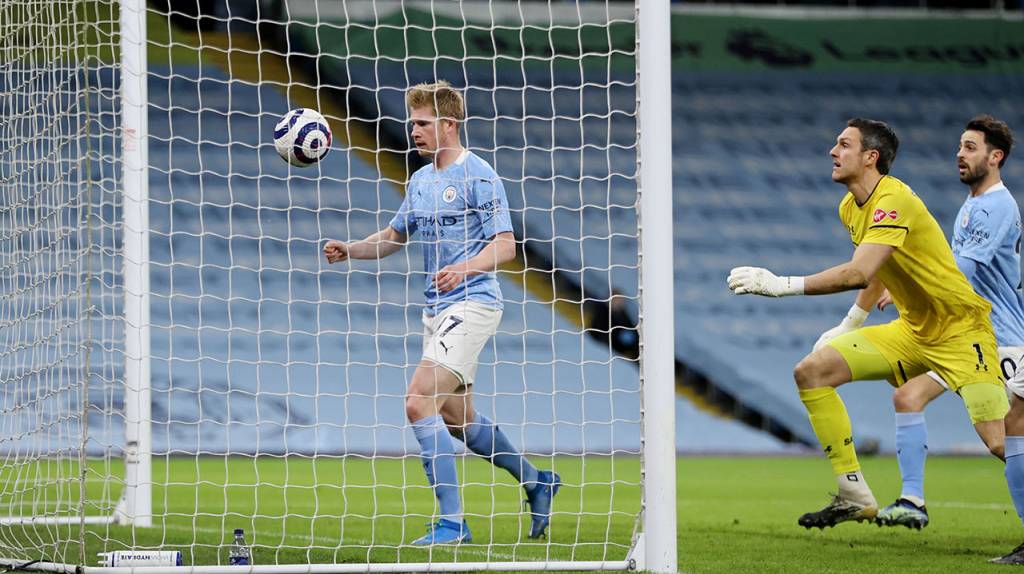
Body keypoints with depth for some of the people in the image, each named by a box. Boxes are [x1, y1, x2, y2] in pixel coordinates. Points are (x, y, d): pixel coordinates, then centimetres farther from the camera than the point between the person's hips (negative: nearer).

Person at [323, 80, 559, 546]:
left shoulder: (478, 175, -10)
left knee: (420, 403, -20)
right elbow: (394, 236, 25)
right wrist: (349, 250, 7)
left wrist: (463, 268, -31)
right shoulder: (419, 181, 14)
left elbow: (505, 245, -14)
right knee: (456, 417, 16)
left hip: (471, 303, -9)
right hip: (436, 309, 9)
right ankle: (536, 481, 36)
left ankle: (451, 521, -18)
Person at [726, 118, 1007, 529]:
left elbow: (860, 273, -35)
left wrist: (783, 285, -35)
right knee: (811, 371, -5)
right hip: (912, 331, 9)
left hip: (961, 331, -9)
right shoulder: (850, 208, 6)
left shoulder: (892, 200, -23)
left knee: (999, 437, -22)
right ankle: (854, 497, -2)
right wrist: (851, 323, 19)